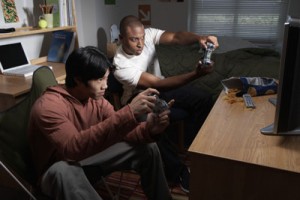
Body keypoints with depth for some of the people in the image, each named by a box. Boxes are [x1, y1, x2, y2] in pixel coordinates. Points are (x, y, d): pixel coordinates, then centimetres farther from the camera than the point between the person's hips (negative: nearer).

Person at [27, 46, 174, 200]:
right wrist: (129, 113, -49)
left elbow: (118, 132, -9)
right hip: (58, 171, -6)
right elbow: (73, 147, -44)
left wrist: (149, 129, -31)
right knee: (64, 170, -43)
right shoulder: (48, 106, -28)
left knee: (148, 148, -4)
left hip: (88, 159, 6)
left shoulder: (97, 99, -8)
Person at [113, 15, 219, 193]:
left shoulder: (148, 35, -14)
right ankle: (176, 169, -20)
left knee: (204, 99, -11)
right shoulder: (121, 65, -28)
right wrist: (196, 74, -44)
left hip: (161, 88, 6)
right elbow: (158, 84, -35)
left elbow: (177, 37, -26)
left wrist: (199, 38, -50)